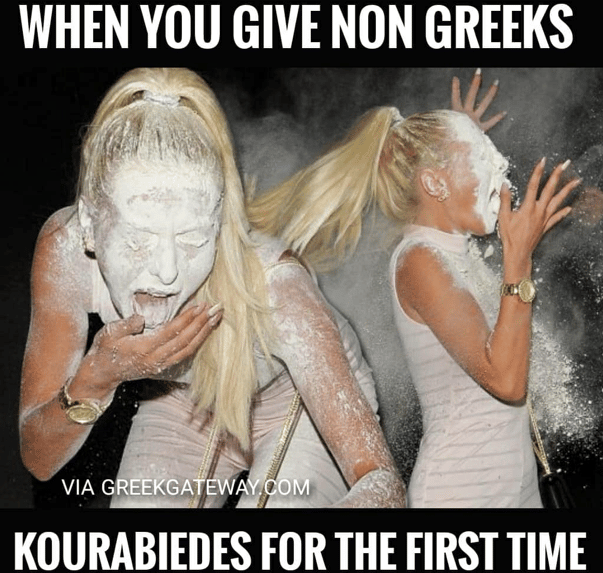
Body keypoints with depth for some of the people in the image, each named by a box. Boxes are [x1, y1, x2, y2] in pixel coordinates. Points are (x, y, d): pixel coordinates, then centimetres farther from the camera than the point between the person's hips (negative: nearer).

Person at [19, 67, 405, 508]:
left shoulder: (271, 285, -39)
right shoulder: (64, 249, -30)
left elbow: (381, 481, -42)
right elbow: (37, 459, -21)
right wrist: (97, 379, -42)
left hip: (300, 404, -2)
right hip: (182, 404, 2)